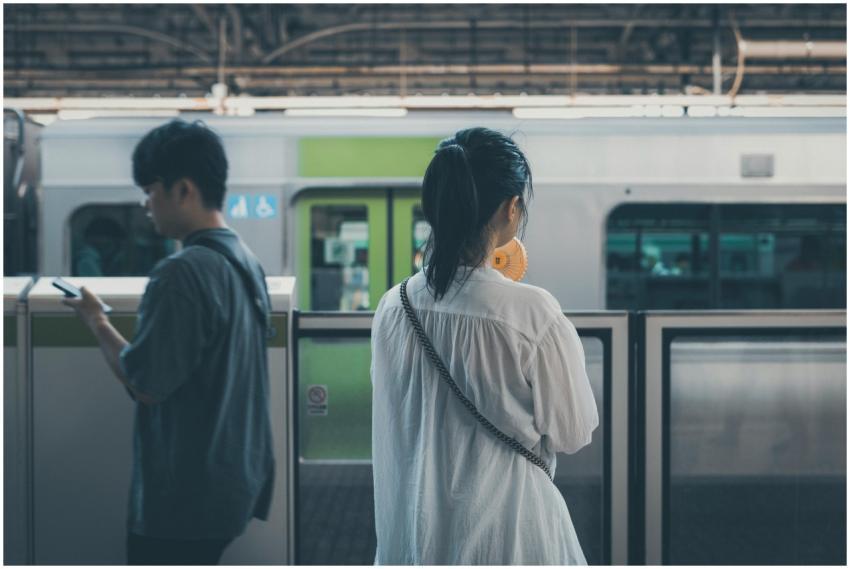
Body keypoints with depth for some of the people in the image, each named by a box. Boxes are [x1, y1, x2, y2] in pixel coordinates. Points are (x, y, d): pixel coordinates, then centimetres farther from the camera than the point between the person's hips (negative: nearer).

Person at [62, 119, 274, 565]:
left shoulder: (182, 272, -21)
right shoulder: (247, 262, 8)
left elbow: (145, 384, -19)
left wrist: (96, 321, -5)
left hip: (183, 496, -9)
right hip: (231, 482, 9)